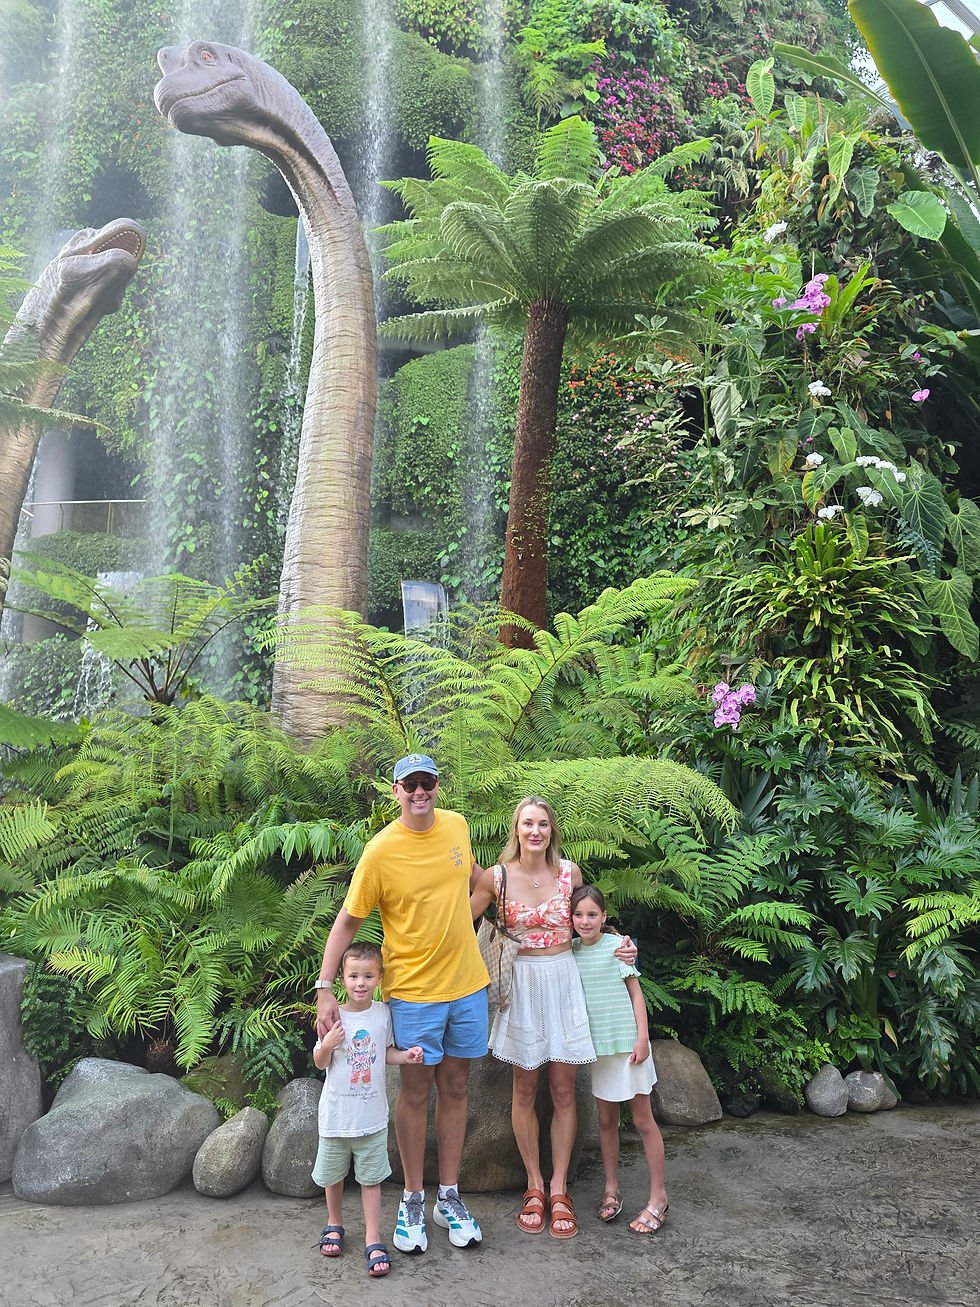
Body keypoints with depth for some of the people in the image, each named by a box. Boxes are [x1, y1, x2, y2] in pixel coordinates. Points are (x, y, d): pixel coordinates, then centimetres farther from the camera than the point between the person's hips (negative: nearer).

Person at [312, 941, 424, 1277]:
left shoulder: (383, 1013, -4)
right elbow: (320, 1063, -5)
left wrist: (406, 1056, -9)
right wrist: (327, 1045, -26)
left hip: (372, 1114, 1)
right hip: (336, 1114, 0)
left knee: (371, 1178, 7)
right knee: (332, 1176, 17)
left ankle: (372, 1240, 18)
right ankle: (334, 1224, 41)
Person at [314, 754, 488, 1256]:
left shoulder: (456, 825, -1)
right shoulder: (381, 851, -15)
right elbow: (347, 921, -10)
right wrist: (325, 989, -13)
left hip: (467, 982, 4)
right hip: (413, 989, -4)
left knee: (455, 1088, 13)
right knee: (416, 1091, 7)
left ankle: (449, 1197, 27)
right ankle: (413, 1200, 25)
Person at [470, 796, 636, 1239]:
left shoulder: (569, 871, -1)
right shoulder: (495, 877, -6)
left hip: (564, 982, 1)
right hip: (522, 984, -1)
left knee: (563, 1090, 5)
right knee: (525, 1090, 7)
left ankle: (559, 1191, 17)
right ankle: (535, 1186, 23)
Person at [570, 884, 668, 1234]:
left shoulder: (616, 945, -8)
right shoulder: (571, 950, 3)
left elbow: (635, 992, -5)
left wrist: (642, 1038, -10)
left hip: (627, 1042, -4)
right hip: (597, 1046, 4)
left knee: (643, 1120, 2)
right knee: (606, 1120, 12)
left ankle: (658, 1197, 10)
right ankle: (611, 1189, 25)